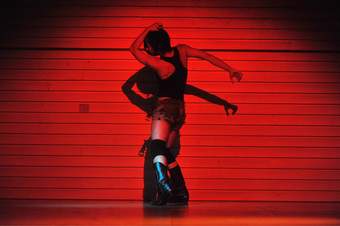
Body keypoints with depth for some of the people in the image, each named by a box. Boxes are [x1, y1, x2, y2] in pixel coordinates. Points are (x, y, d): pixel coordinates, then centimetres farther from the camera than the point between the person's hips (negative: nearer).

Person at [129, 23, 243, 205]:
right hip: (180, 110, 8)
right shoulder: (182, 50, 3)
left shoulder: (159, 65, -13)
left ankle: (164, 184, -45)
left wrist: (148, 29, -5)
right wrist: (231, 71, 14)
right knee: (166, 151, 17)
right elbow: (208, 56, 8)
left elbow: (133, 49, -5)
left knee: (157, 146, -21)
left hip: (164, 107, -8)